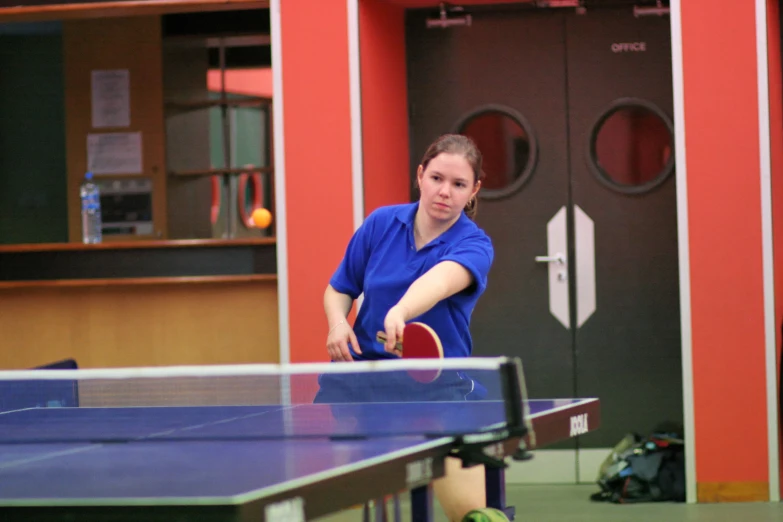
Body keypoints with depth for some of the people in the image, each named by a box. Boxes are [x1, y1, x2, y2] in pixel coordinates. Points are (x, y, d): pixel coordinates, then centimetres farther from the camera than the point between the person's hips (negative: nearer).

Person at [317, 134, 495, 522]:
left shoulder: (474, 245, -10)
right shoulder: (381, 223, 2)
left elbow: (441, 279, -33)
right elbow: (339, 289, 13)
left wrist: (400, 313, -55)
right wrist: (337, 322, -11)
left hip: (435, 386, -2)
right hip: (361, 371, 3)